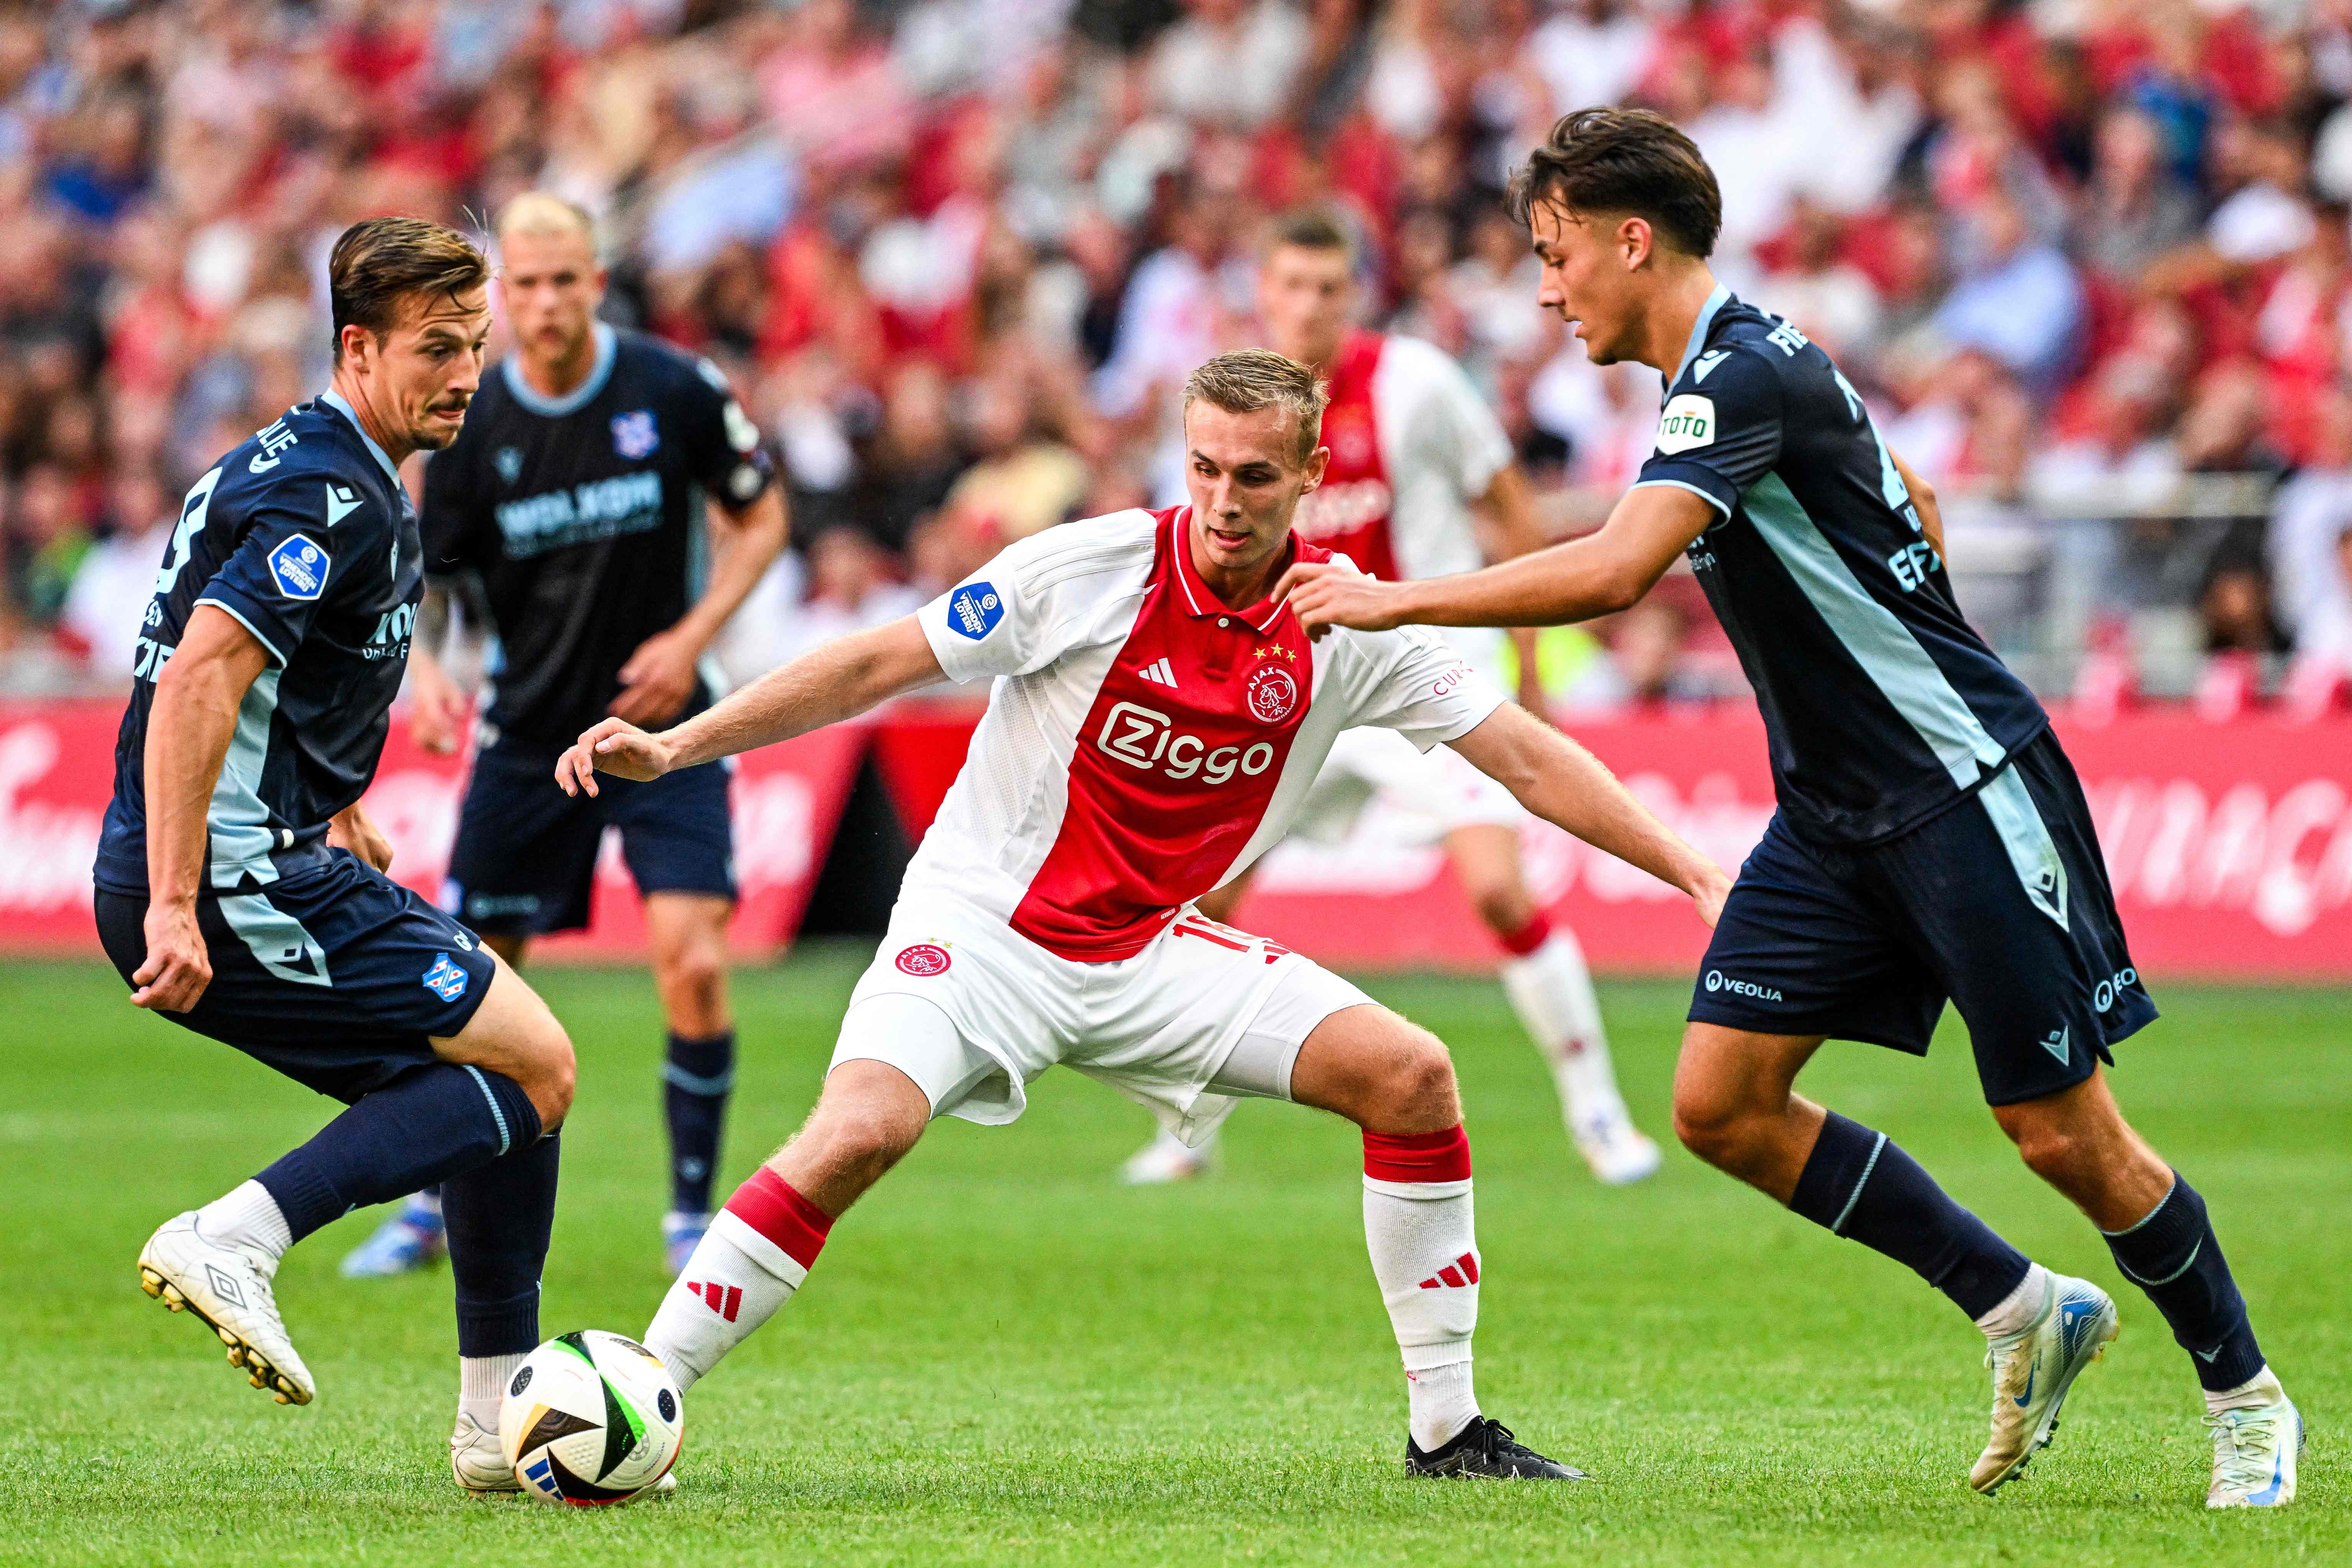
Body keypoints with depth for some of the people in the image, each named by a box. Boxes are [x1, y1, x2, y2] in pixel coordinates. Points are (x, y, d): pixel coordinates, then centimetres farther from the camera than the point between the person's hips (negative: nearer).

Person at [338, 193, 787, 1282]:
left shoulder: (677, 391, -10)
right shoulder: (468, 424, -7)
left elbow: (761, 515, 3)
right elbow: (418, 572, 0)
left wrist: (692, 636, -10)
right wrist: (421, 668, -21)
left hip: (663, 724, -2)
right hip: (528, 733, 2)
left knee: (693, 962, -17)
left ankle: (692, 1214, -1)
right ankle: (433, 1206, 25)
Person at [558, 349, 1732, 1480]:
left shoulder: (1346, 626, -5)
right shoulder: (1091, 570, -15)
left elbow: (1527, 760, 0)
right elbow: (876, 666, -10)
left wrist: (1693, 872, -6)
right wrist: (672, 746, -15)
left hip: (1150, 950, 5)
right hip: (983, 922, -5)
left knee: (1409, 1077, -8)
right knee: (860, 1132, -31)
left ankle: (1447, 1429, 4)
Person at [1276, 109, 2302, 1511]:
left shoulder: (1745, 374, -21)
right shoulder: (1738, 368, 10)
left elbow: (1613, 570, -34)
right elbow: (1911, 510, 24)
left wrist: (1392, 601, -28)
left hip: (1968, 789, -9)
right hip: (1837, 815, 9)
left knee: (2066, 1135, -5)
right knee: (1724, 1103, -1)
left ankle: (2247, 1395, 15)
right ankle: (2025, 1313, 11)